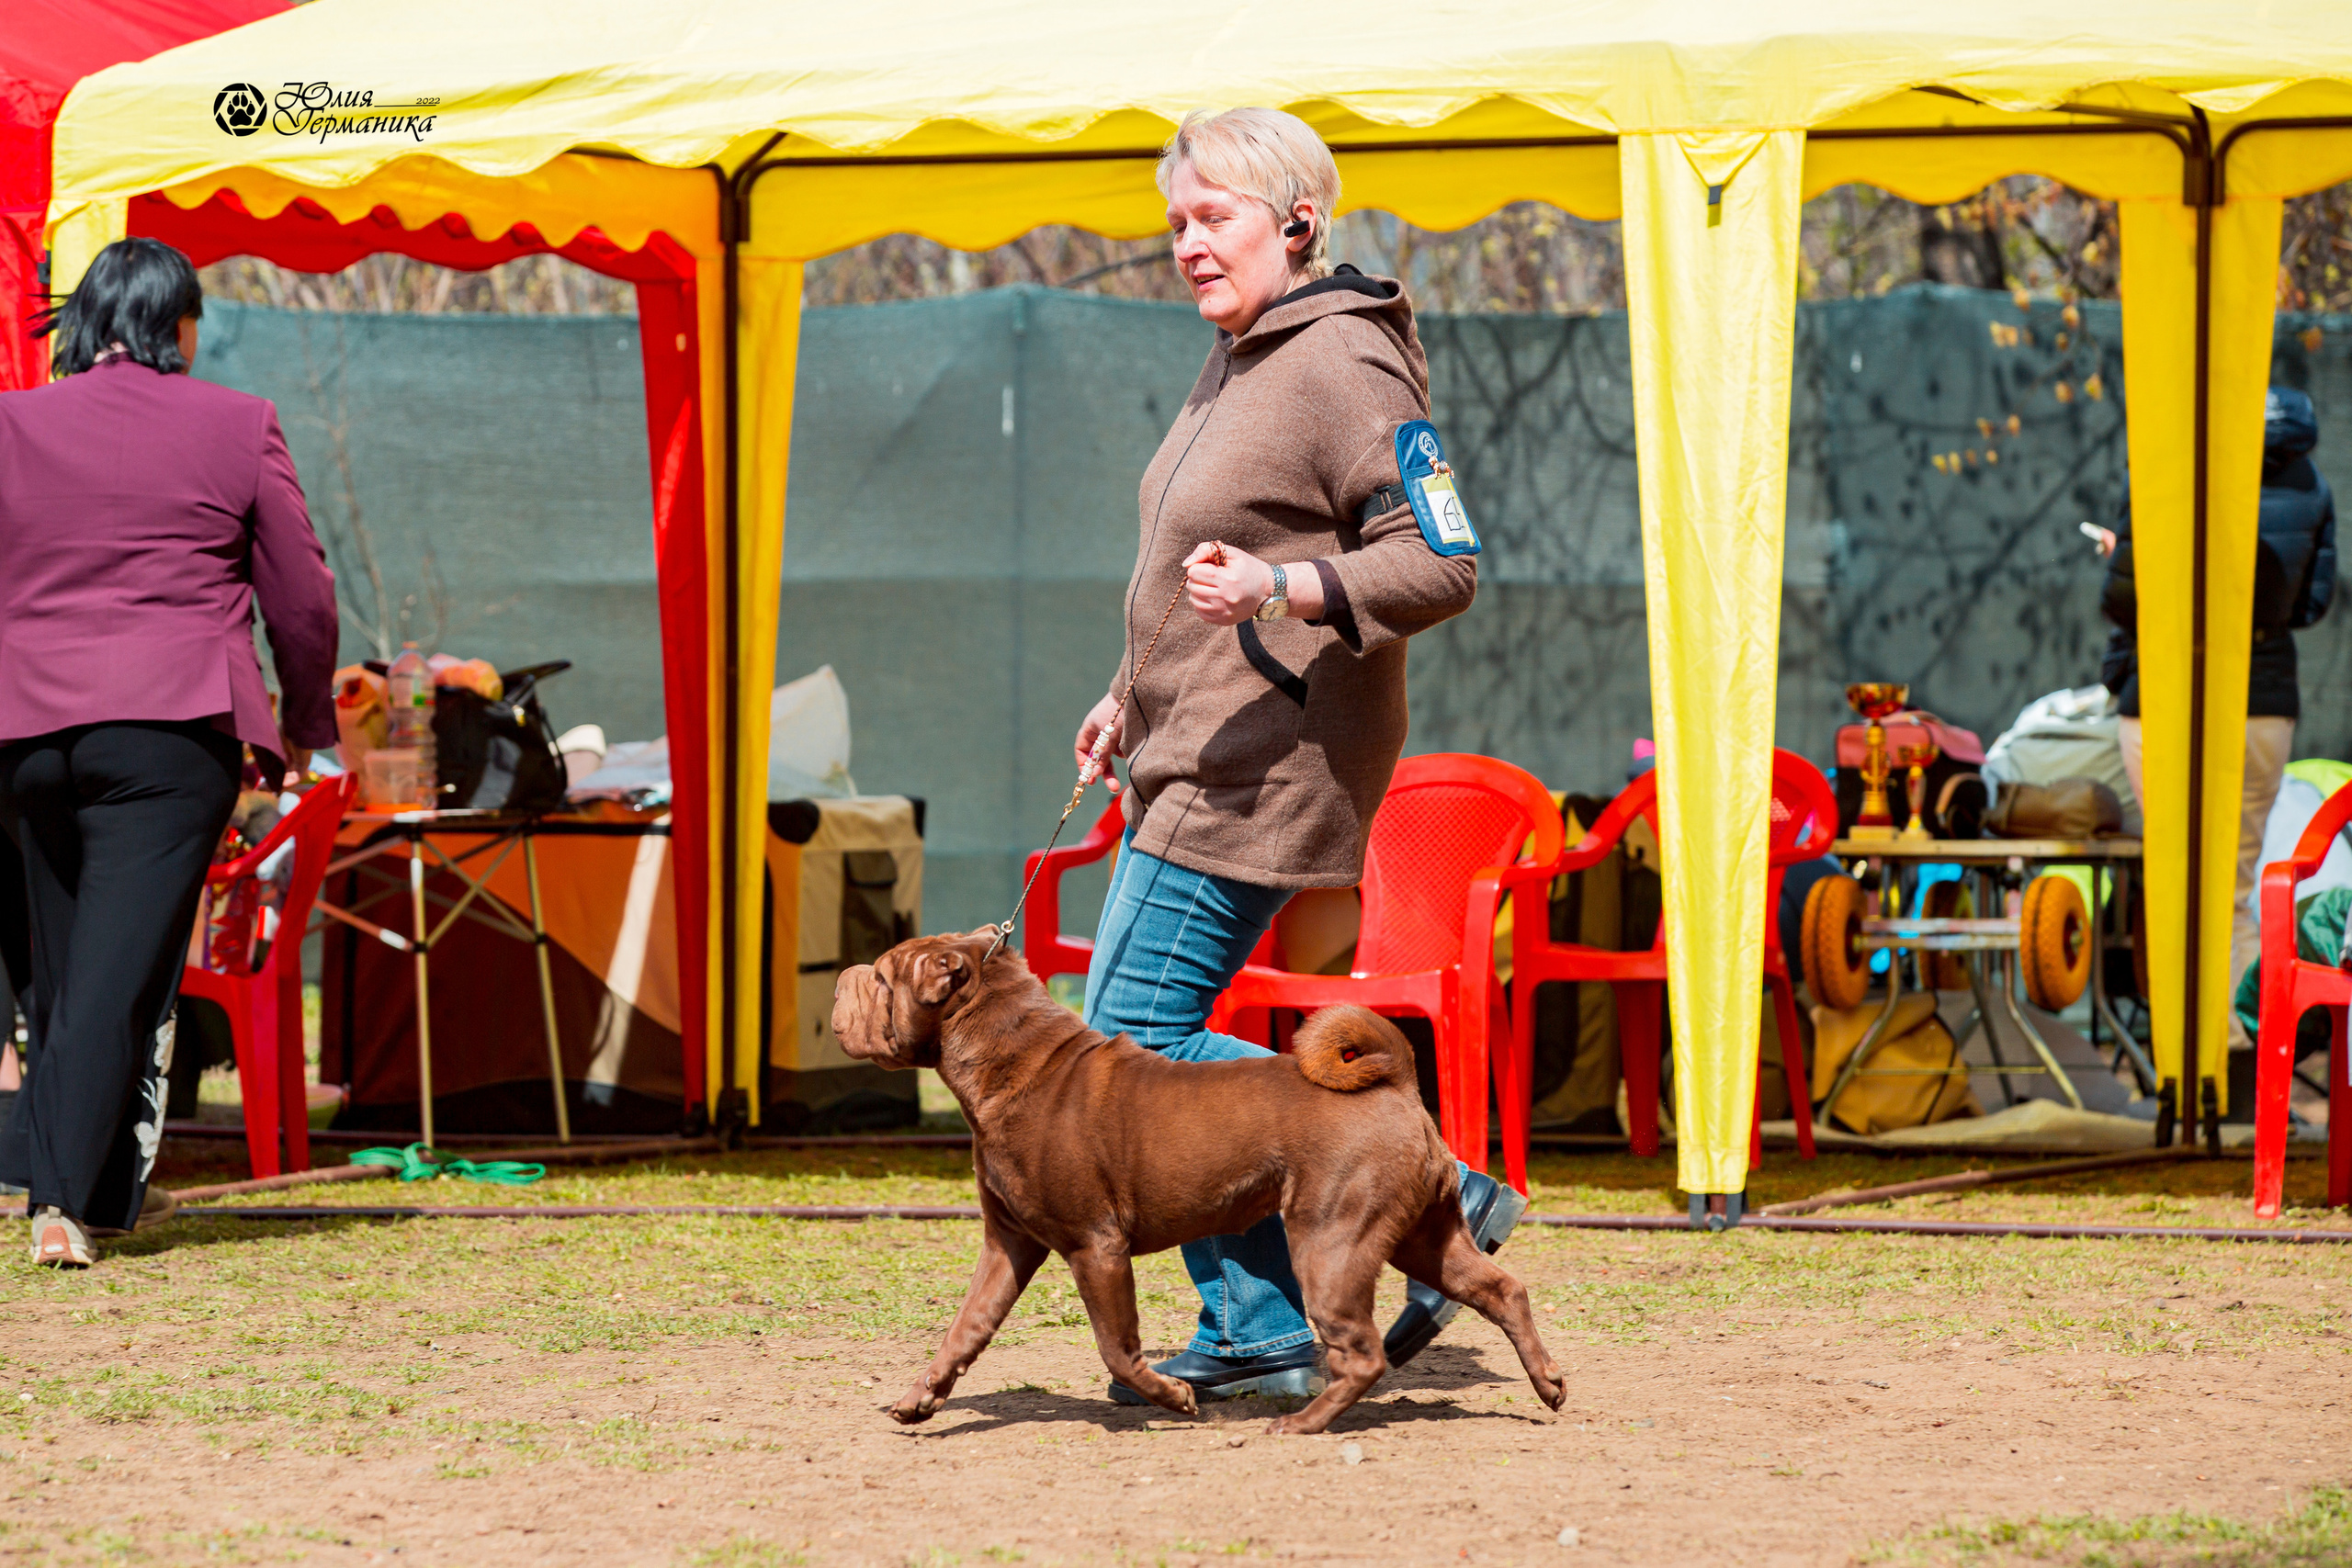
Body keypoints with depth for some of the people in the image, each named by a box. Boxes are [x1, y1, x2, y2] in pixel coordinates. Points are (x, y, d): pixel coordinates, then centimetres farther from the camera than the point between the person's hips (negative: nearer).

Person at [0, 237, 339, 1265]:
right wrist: (303, 721, 20)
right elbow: (302, 598, 6)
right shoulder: (238, 429, 1)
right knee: (123, 966, -6)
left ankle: (110, 1189, 26)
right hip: (175, 727, -3)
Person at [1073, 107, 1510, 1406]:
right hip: (1192, 760, 10)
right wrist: (1138, 694, 23)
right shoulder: (1236, 367, 16)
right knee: (1140, 1044, 8)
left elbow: (1443, 565, -21)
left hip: (1266, 764, -10)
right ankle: (1258, 1334, 13)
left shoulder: (1346, 368, -15)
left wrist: (1276, 590, -32)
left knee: (1134, 1045, -12)